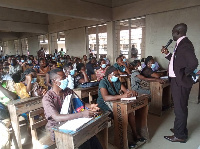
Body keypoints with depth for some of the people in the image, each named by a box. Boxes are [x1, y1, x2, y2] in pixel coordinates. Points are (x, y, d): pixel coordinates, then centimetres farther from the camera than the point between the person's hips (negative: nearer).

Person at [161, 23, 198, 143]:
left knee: (180, 108, 3)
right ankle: (180, 129, 39)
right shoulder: (181, 44, 12)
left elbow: (193, 62, -32)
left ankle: (180, 135, 20)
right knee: (180, 107, 21)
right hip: (177, 81, 10)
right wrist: (168, 54, 12)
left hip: (180, 82, -10)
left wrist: (184, 74, -18)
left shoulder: (185, 44, -20)